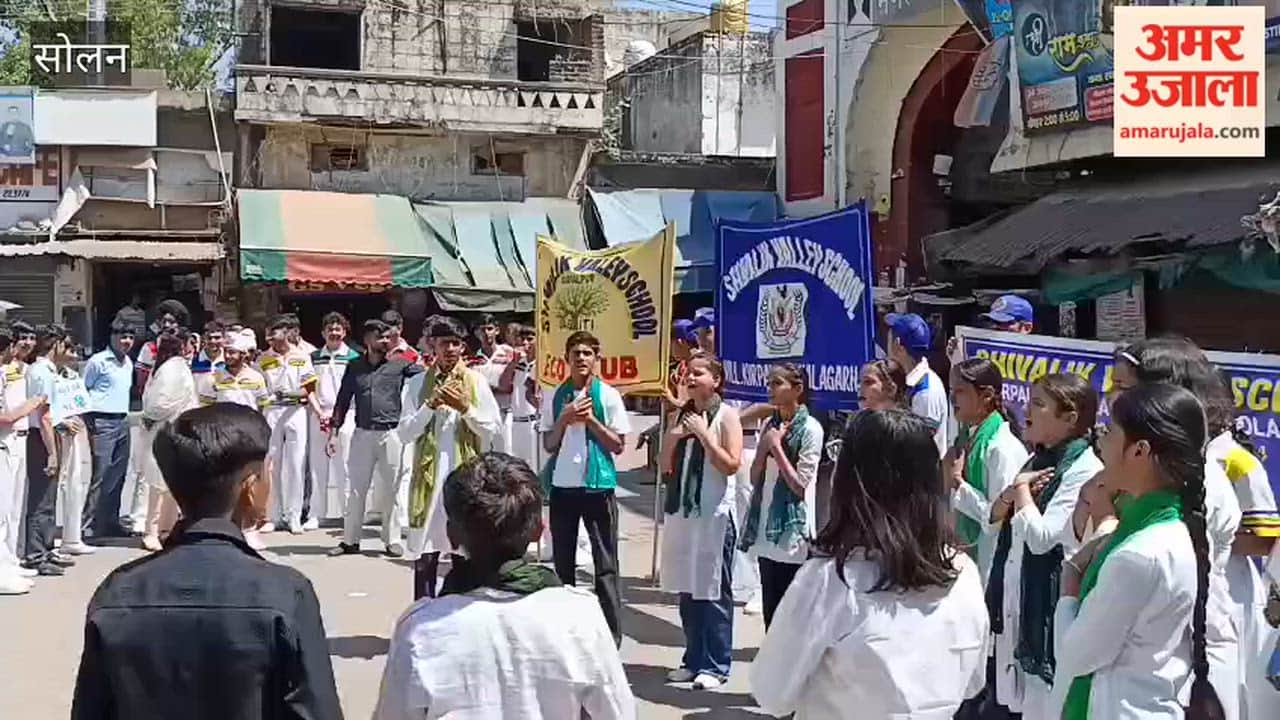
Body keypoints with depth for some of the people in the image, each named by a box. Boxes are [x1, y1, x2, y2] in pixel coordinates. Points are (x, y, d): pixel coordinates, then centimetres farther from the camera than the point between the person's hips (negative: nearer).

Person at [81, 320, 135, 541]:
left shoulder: (128, 362, 15)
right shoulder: (98, 362, -7)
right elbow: (82, 390, -5)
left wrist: (125, 416, 15)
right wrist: (89, 423, -9)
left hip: (123, 422, 8)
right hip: (103, 423, -7)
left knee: (118, 477, 10)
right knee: (101, 477, -10)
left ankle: (110, 523, 18)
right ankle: (87, 527, -5)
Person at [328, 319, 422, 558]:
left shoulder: (399, 364, 3)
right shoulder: (355, 366, 9)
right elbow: (343, 401, 11)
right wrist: (333, 433, 7)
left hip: (391, 433, -1)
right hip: (362, 433, 2)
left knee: (391, 489, 5)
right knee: (356, 489, 6)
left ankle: (392, 540, 15)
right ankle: (350, 540, 15)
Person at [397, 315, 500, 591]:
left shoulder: (476, 380, 3)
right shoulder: (417, 383, 4)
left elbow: (493, 429, 1)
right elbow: (405, 433, 0)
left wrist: (465, 408, -12)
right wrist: (430, 405, -12)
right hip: (429, 477, 1)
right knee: (425, 557, 4)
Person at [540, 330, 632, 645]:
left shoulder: (608, 396, -2)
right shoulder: (554, 397, 5)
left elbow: (618, 445, -3)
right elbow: (549, 444, 4)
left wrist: (590, 419, -12)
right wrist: (565, 418, -11)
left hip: (598, 484, -3)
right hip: (562, 484, 3)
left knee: (606, 564, 0)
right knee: (562, 561, 11)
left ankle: (612, 635, 4)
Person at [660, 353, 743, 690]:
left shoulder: (726, 415, -5)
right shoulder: (682, 414, 12)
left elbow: (732, 465, -13)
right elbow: (666, 467, 14)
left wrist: (703, 434, -15)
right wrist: (672, 438, -4)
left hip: (715, 513, -6)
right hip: (682, 510, 6)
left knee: (714, 592, 0)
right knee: (687, 589, 11)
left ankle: (715, 665, 8)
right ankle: (693, 659, 22)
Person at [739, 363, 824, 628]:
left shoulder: (810, 429, -10)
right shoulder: (770, 424, 10)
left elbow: (800, 486, -13)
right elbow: (755, 479, 9)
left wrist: (776, 447, -12)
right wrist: (763, 447, -6)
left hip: (792, 531, -6)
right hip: (766, 531, 7)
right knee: (770, 609, 12)